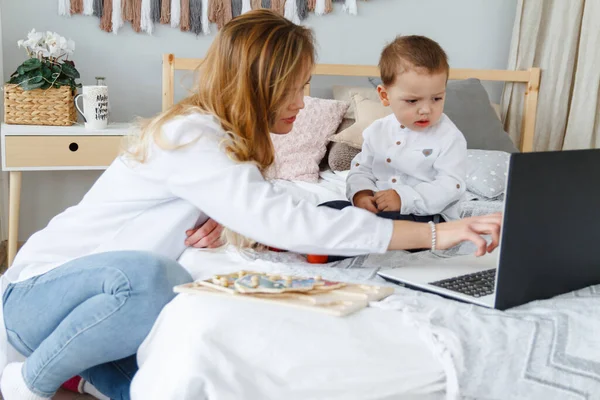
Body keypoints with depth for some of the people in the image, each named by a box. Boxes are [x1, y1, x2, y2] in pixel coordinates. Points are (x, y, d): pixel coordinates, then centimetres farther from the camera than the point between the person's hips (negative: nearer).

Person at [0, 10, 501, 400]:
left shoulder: (225, 140, 6)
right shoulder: (192, 137, -24)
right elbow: (282, 220, -35)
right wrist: (434, 233, -35)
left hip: (113, 294, 7)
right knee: (143, 275, -40)